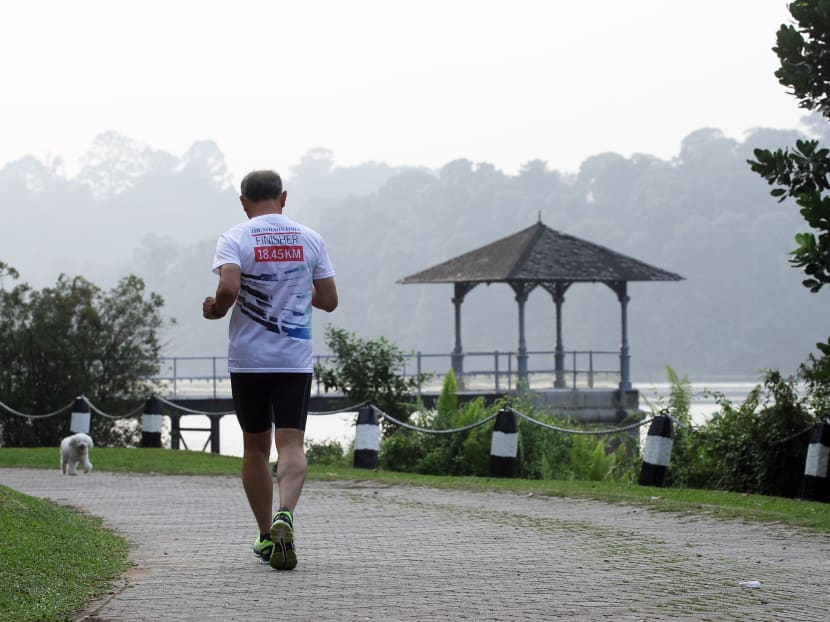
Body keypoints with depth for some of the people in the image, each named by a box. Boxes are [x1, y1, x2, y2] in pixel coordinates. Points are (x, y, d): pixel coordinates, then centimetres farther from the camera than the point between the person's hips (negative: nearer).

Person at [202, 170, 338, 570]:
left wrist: (216, 310, 0)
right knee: (291, 444, -6)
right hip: (295, 359, 1)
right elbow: (329, 300, 7)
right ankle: (285, 514, -32)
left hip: (248, 360, -1)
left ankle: (266, 535, 16)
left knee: (255, 447, 13)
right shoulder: (310, 240, 5)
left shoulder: (235, 239, -4)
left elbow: (228, 287, -21)